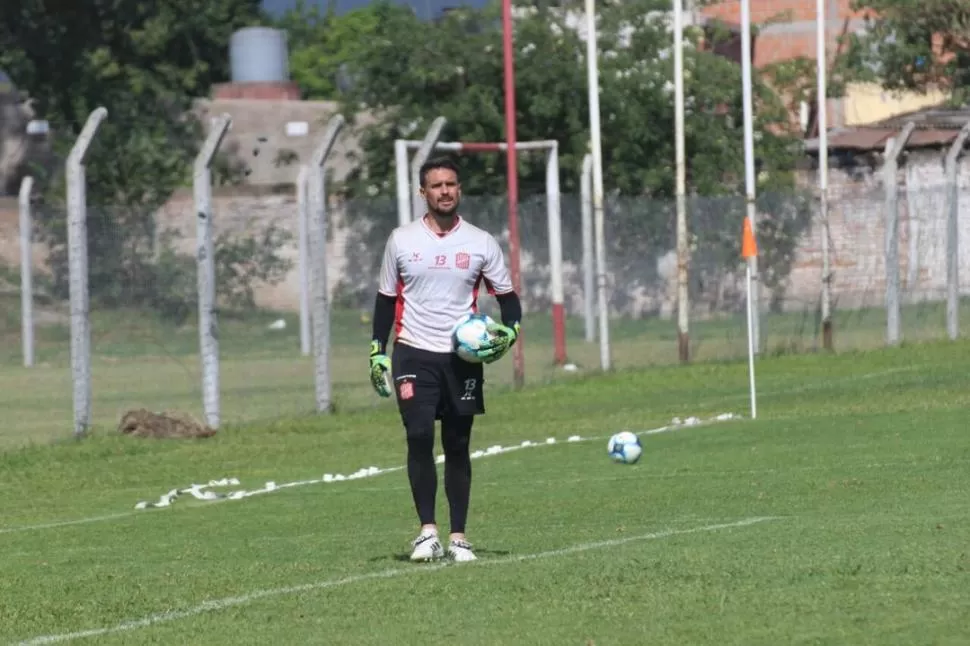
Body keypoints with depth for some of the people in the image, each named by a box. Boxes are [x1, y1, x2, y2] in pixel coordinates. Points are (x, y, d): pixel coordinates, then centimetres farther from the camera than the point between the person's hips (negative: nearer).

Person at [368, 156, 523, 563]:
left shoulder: (481, 243, 4)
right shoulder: (401, 240, 4)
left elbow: (507, 296, 9)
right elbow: (386, 299, 11)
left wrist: (509, 332, -11)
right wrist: (377, 351, 5)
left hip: (463, 356, 1)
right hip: (413, 354, -1)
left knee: (458, 445, 3)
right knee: (419, 437, -13)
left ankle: (458, 537, 8)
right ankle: (427, 530, -7)